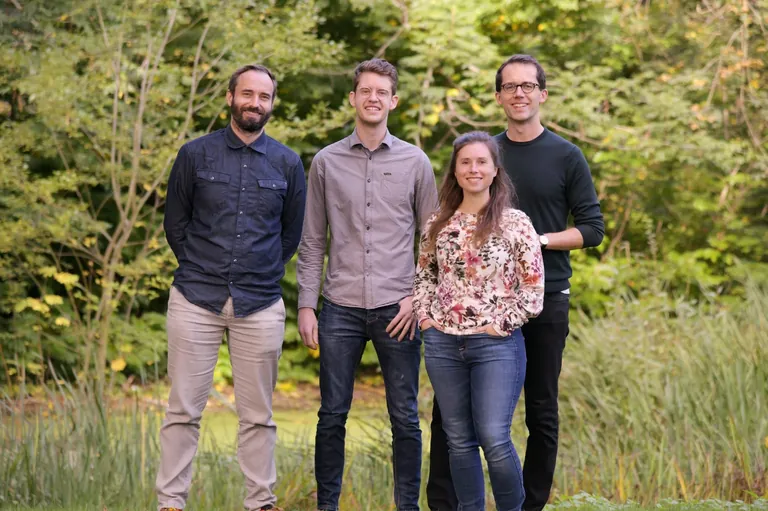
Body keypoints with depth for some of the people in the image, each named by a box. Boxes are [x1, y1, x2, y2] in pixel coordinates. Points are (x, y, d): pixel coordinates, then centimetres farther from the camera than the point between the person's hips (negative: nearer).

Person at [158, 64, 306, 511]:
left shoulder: (288, 164, 7)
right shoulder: (196, 154, 3)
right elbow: (175, 223, 11)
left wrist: (262, 275, 11)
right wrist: (202, 270, 10)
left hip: (260, 306, 1)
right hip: (196, 301, -1)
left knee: (258, 416, 6)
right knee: (184, 411, 0)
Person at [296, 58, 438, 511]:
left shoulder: (415, 162, 5)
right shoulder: (327, 162, 7)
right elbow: (313, 243, 8)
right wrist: (306, 306, 2)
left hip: (397, 309, 0)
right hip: (341, 308, 1)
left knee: (405, 418, 4)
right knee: (332, 415, 4)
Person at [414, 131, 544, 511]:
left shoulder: (515, 222, -4)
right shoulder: (438, 223, 7)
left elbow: (534, 288, -4)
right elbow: (424, 274, 19)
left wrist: (500, 325, -9)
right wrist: (425, 316, 5)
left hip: (497, 343, -4)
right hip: (442, 343, 4)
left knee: (494, 439, -9)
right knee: (459, 440, 10)